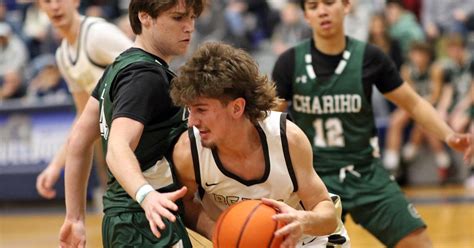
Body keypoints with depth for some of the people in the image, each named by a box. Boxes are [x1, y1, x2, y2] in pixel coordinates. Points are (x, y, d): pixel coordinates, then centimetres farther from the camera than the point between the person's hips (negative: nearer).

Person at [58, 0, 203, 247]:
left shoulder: (120, 65, 14)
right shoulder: (145, 75, -14)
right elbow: (118, 149, -28)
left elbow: (79, 140, 17)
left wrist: (75, 218, 17)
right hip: (150, 226, -10)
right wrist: (147, 196, -45)